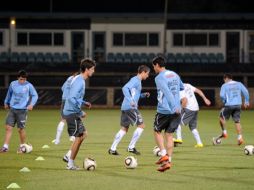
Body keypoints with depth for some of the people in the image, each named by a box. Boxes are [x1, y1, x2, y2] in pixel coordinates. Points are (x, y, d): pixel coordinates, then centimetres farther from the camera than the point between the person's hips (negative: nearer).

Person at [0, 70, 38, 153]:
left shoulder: (29, 86, -6)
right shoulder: (13, 84, 5)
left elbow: (35, 96, 1)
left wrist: (31, 104, -15)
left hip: (22, 110, -3)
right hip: (12, 109, 3)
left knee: (20, 129, -1)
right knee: (8, 127, -3)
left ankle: (22, 146, 19)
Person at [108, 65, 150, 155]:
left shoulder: (137, 81, 20)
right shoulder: (135, 80, -9)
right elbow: (125, 88, -24)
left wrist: (144, 95, 18)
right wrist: (130, 101, -33)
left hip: (125, 107, 10)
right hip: (130, 107, -10)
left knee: (124, 128, 12)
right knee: (141, 125, -4)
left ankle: (112, 149, 10)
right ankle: (131, 147, -3)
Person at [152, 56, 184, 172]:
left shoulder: (159, 78, -9)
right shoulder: (175, 75, 13)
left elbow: (167, 92, -22)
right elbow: (182, 88, 27)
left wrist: (174, 106, -32)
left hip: (164, 110, -6)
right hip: (176, 111, 6)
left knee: (157, 131, 14)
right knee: (169, 134, 9)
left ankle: (163, 155, 0)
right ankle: (168, 161, 1)